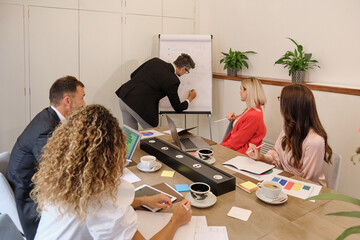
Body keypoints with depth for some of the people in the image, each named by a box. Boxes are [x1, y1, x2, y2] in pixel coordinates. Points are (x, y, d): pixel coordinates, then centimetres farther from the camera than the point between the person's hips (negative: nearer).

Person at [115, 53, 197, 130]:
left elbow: (133, 75, 14)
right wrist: (190, 98, 20)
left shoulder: (155, 61, 6)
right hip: (139, 106, -7)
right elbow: (178, 108, 2)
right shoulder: (173, 81, -10)